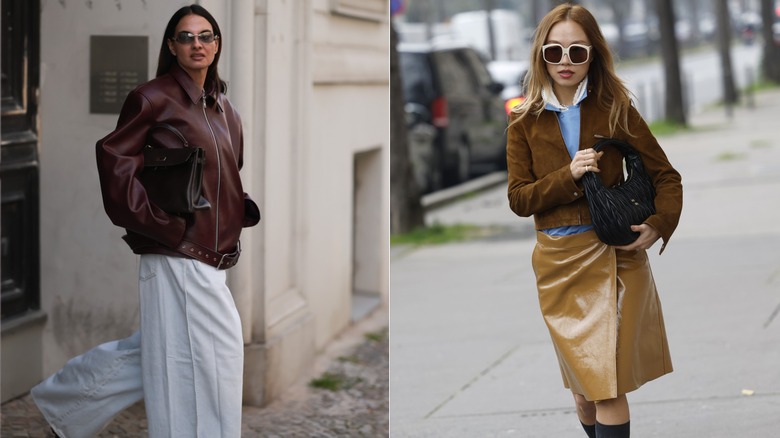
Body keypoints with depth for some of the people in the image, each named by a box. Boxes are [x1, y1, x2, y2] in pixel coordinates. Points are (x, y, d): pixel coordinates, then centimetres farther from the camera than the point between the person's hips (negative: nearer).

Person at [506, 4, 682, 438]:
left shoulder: (616, 109, 0)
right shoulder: (526, 121, 3)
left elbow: (666, 176, 3)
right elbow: (519, 199, 0)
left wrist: (658, 225, -14)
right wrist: (568, 177, -15)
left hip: (615, 255, -2)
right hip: (559, 262, 2)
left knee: (608, 386, -8)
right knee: (584, 384, 11)